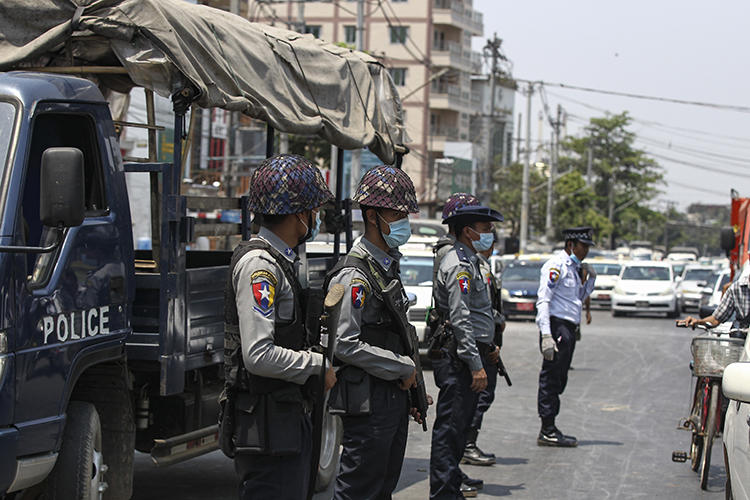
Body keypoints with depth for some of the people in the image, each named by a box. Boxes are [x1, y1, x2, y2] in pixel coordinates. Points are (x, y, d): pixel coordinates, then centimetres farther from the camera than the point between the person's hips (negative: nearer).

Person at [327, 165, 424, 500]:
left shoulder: (389, 268, 15)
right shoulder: (353, 276, -16)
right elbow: (345, 344, -23)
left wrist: (412, 392, 16)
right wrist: (404, 368, -16)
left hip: (395, 396, 10)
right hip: (367, 402, -10)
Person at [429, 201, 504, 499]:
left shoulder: (468, 262, 19)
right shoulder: (459, 265, -15)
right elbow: (460, 320, -21)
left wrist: (486, 348, 24)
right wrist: (475, 365, -22)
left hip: (462, 358, 11)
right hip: (459, 359, -11)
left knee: (458, 425, 17)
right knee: (450, 427, -8)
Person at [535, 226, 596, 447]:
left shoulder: (574, 267, 19)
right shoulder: (556, 266, -10)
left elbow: (579, 298, 30)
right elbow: (543, 300, -17)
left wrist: (590, 279, 12)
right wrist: (546, 335, -25)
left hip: (569, 328, 10)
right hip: (556, 325, -10)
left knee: (559, 380, 11)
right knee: (551, 379, -8)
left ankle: (550, 430, 16)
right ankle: (547, 431, -7)